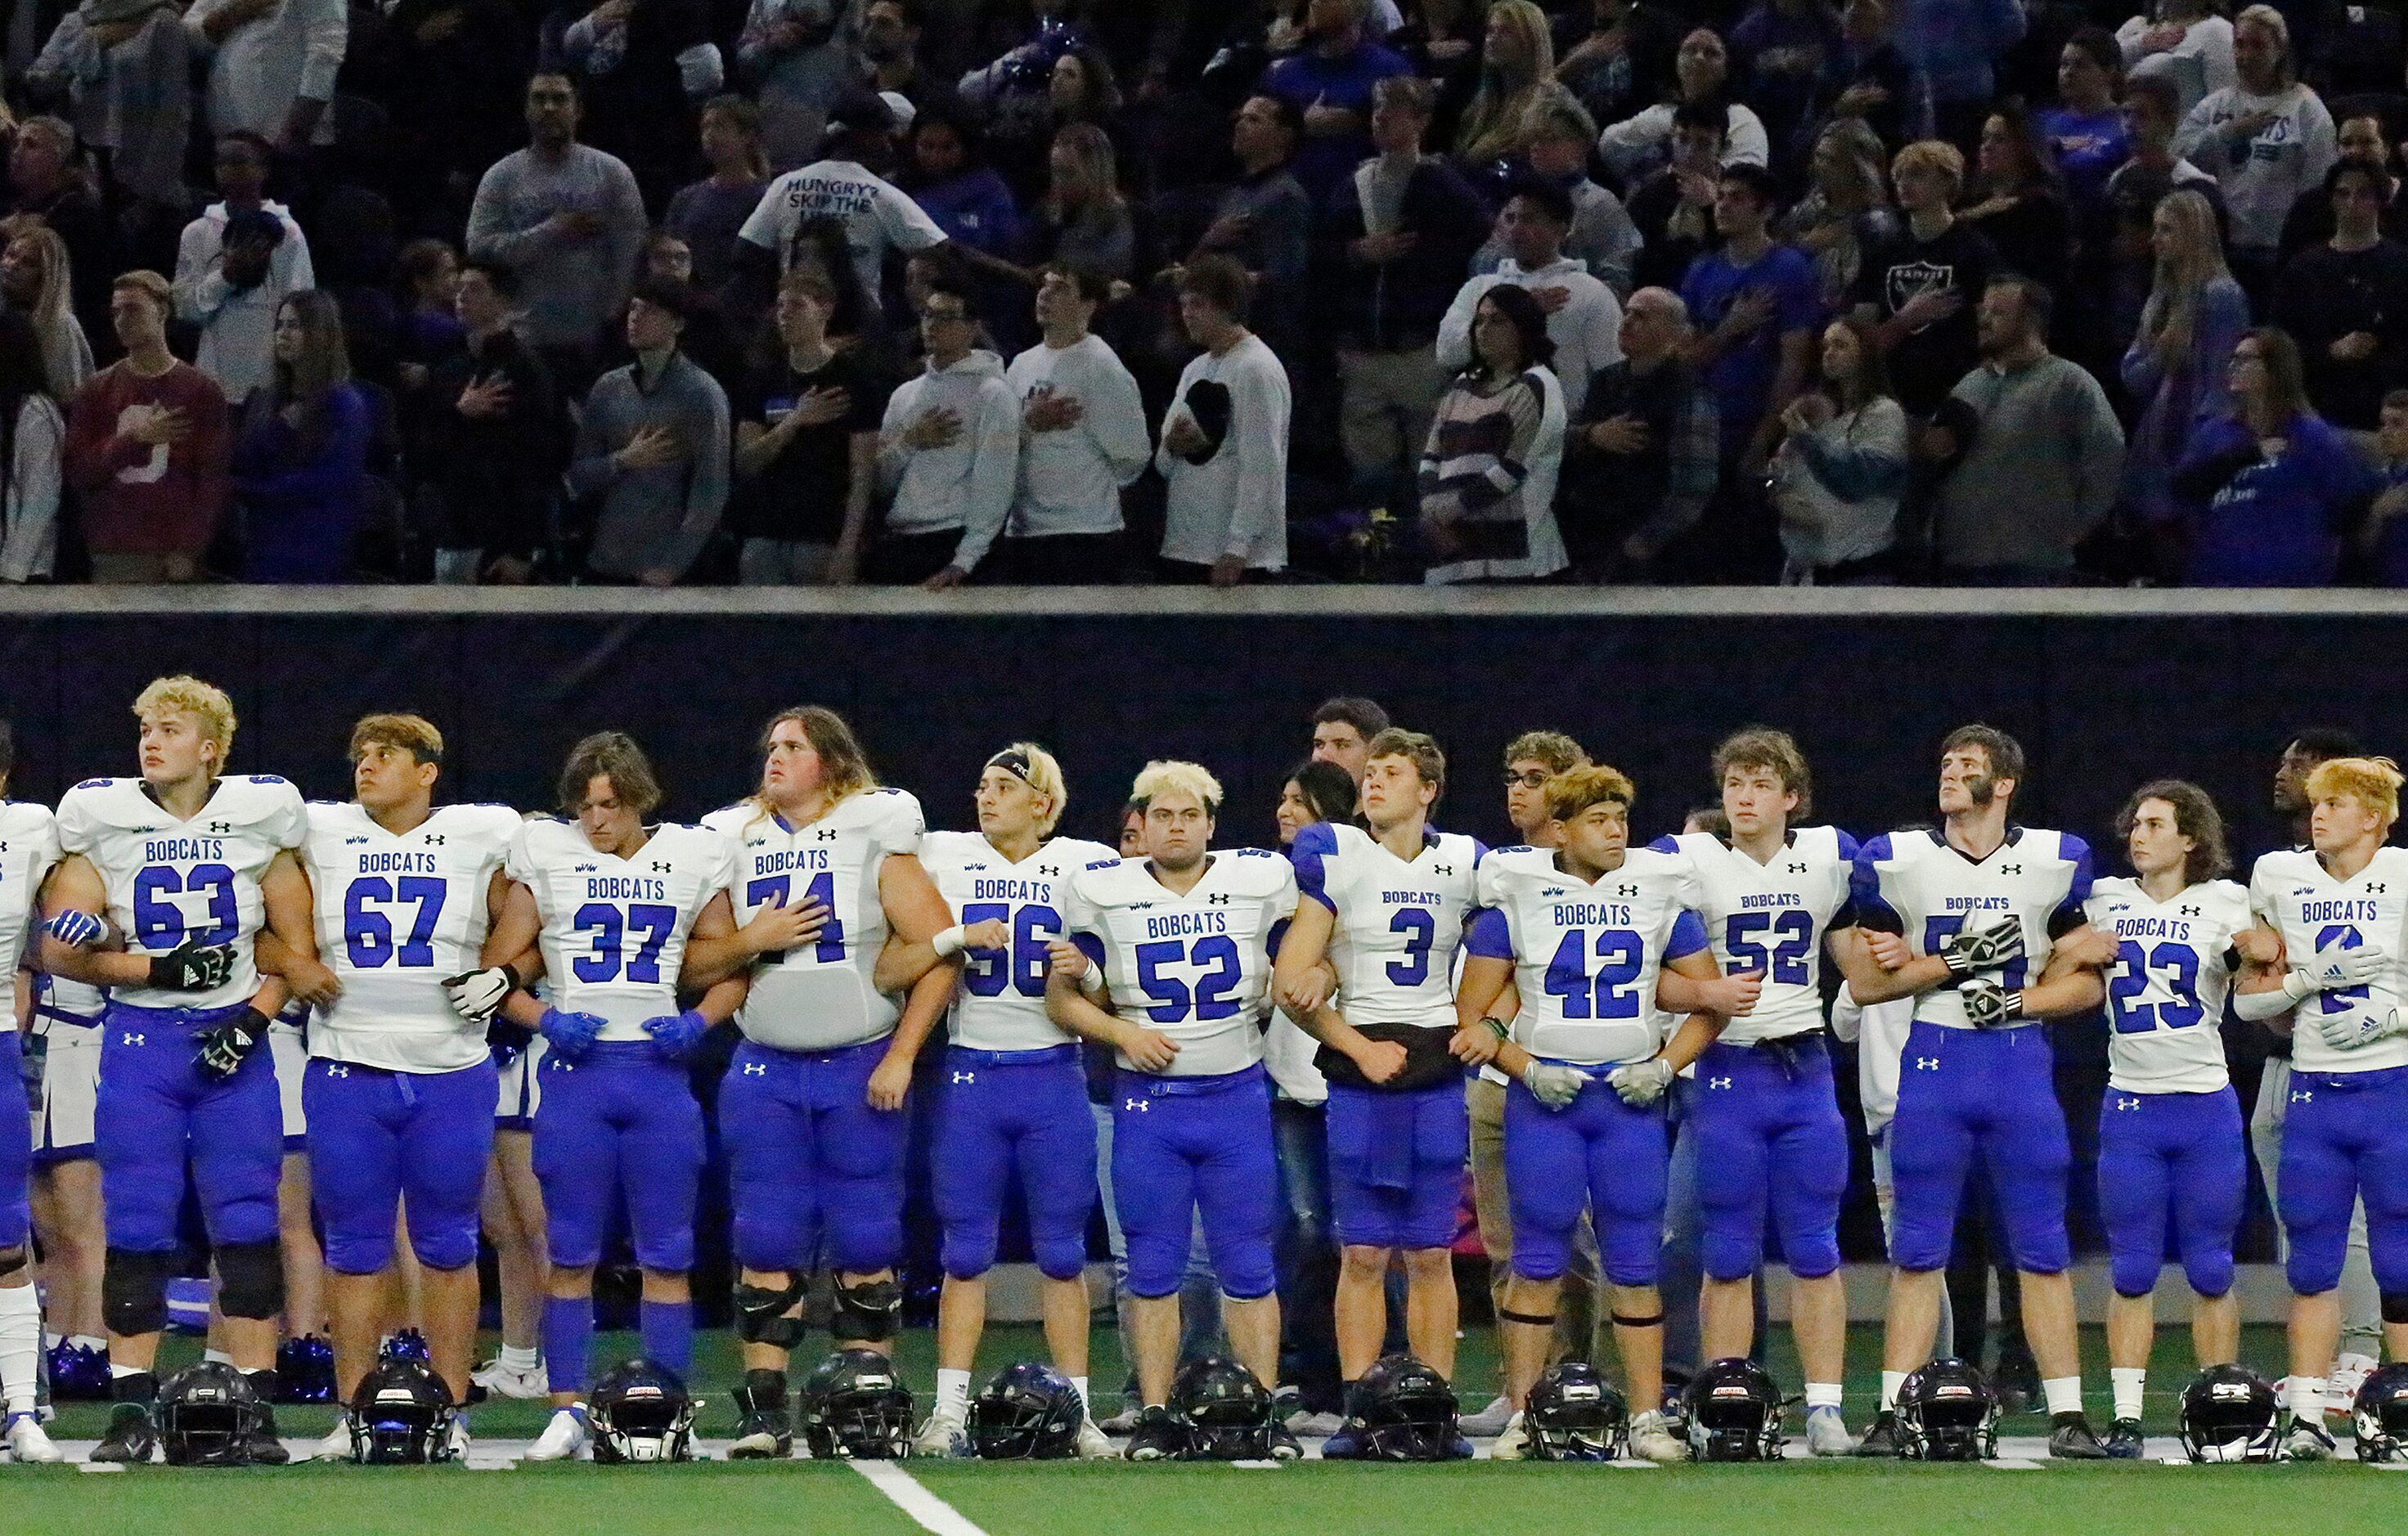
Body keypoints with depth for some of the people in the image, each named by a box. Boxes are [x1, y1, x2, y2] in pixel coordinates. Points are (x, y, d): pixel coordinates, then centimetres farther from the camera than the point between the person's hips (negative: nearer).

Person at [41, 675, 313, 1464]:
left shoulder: (260, 817, 2)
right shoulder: (102, 819, 1)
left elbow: (297, 946, 8)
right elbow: (61, 949, -1)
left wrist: (252, 1019, -8)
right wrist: (165, 969, -12)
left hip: (232, 1043, 0)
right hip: (140, 1039, 0)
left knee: (248, 1226, -2)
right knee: (136, 1229, -1)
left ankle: (257, 1409, 2)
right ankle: (131, 1414, 4)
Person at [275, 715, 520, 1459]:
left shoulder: (483, 838, 3)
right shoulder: (318, 835, 5)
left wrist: (503, 977, -6)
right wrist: (290, 966, -5)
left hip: (451, 1073, -1)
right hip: (347, 1071, 1)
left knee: (446, 1246, 4)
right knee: (355, 1249, 3)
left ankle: (451, 1411, 10)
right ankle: (351, 1414, 9)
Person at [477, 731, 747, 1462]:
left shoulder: (692, 859, 6)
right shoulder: (546, 856, 3)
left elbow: (732, 969, 14)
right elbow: (499, 971, 6)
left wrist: (698, 1023, -5)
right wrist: (544, 1019, -12)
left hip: (658, 1069, 1)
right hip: (576, 1067, -1)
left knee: (666, 1255, 2)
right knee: (571, 1254, 1)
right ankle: (567, 1411, 7)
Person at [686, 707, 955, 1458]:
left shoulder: (878, 839, -2)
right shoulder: (735, 843, 9)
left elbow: (938, 952, -4)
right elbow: (696, 967, 9)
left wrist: (901, 1057, -8)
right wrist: (751, 940, -10)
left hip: (860, 1070, -3)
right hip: (766, 1074, 3)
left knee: (865, 1243, 0)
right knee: (768, 1245, -1)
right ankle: (763, 1410, 0)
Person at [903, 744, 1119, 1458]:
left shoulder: (1085, 866, 3)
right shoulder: (943, 858, 5)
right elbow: (903, 957, 1)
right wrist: (960, 938, -13)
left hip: (1053, 1074, 0)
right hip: (971, 1072, 0)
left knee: (1062, 1251, 3)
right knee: (966, 1251, 2)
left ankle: (1077, 1411, 7)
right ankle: (949, 1412, 5)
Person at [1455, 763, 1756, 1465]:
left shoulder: (1659, 894, 6)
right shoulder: (1517, 896, 1)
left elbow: (1709, 1001, 12)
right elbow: (1471, 1017, 3)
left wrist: (1666, 1066, -3)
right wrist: (1528, 1070, -11)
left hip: (1630, 1098, 2)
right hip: (1544, 1096, -2)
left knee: (1634, 1265, 2)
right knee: (1538, 1264, -2)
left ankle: (1648, 1419, 5)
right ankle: (1521, 1418, 4)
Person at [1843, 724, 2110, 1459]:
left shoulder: (2055, 862, 3)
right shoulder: (1896, 861, 2)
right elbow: (1863, 983, 1)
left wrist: (2021, 998, -8)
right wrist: (1952, 963, -12)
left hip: (2021, 1061, 0)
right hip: (1933, 1065, 0)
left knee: (2043, 1247, 1)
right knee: (1917, 1251, 1)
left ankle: (2067, 1413, 4)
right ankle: (1892, 1413, 4)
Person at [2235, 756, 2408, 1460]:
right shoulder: (2278, 879, 6)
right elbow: (2250, 996, 13)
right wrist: (2312, 979, -4)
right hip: (2314, 1093, 3)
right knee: (2312, 1263, 5)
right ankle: (2307, 1417, 10)